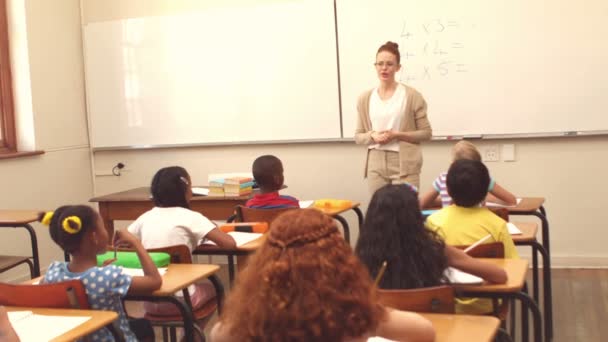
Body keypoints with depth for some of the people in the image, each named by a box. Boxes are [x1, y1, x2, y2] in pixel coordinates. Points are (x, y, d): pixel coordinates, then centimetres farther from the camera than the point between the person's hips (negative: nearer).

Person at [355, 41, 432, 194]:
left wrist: (397, 135, -12)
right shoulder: (365, 98, 8)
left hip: (404, 164, -3)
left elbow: (426, 133, 0)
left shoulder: (412, 96, -1)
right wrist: (372, 136, -10)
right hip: (376, 165, 3)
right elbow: (358, 136, 12)